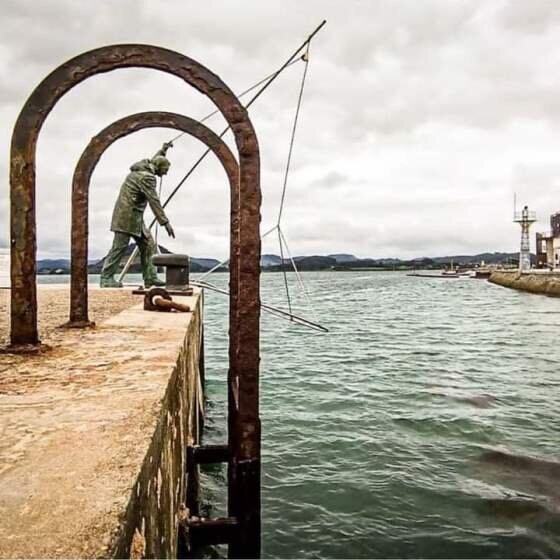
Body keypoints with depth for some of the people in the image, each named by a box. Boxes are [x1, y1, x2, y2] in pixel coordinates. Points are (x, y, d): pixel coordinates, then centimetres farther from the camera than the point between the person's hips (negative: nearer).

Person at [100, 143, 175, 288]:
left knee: (148, 245, 6)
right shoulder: (147, 176, -17)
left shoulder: (143, 167, 13)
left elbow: (153, 161, 40)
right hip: (127, 214, -10)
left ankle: (150, 278, 5)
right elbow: (154, 200, -23)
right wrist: (165, 222, -24)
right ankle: (106, 278, 1)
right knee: (120, 246, -6)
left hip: (135, 216, 10)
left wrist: (162, 151, 39)